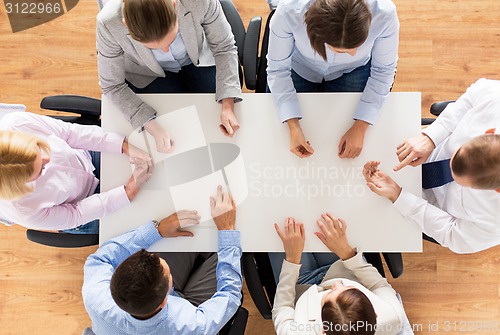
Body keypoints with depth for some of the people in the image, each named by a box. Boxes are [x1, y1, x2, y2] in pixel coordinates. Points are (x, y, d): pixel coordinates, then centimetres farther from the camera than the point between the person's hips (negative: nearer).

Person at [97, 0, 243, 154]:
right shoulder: (109, 24, -35)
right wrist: (153, 127, -34)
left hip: (198, 60, 1)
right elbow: (112, 86, -21)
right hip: (148, 75, -1)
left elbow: (224, 48, -19)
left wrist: (227, 106, -29)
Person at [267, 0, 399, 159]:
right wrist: (293, 126, -31)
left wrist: (360, 127, -24)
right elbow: (278, 69, -23)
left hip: (353, 70, 0)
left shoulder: (384, 13, -35)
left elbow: (383, 70, -18)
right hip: (299, 67, 1)